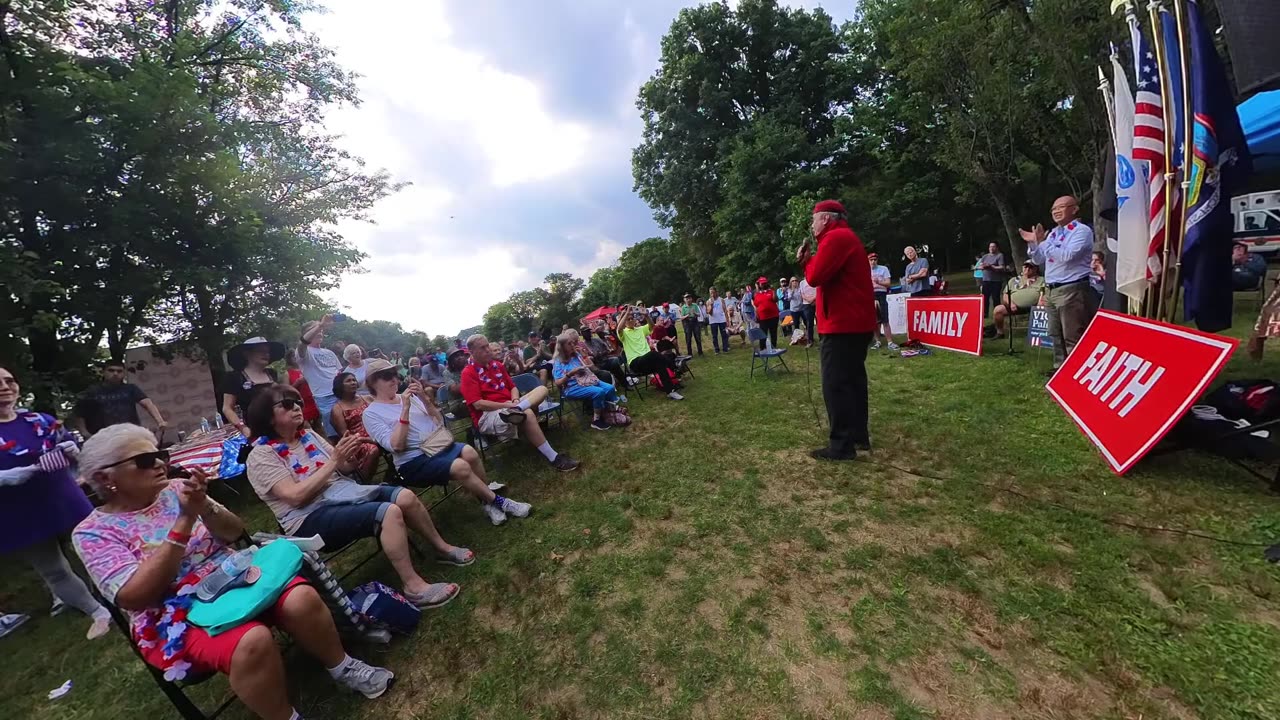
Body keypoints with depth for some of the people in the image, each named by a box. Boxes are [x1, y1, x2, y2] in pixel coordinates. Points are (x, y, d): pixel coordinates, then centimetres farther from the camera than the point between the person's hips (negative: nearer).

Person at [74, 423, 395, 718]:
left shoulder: (176, 489, 4)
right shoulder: (93, 532, -6)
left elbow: (234, 533, 3)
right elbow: (134, 597, -17)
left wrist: (204, 506, -18)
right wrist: (184, 521, -23)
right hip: (174, 616, -4)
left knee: (302, 600, -22)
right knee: (251, 642, -32)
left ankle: (342, 666, 2)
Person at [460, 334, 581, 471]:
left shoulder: (497, 365, 15)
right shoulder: (468, 373, -6)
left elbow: (513, 387, 18)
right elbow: (478, 404, -15)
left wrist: (515, 401, -5)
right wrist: (506, 405, -19)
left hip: (509, 406, 8)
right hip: (487, 415, -8)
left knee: (541, 389, -5)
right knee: (527, 414, -33)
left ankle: (516, 410, -35)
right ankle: (553, 457, -30)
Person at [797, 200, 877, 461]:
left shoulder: (836, 237, -12)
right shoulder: (845, 237, 23)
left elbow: (815, 276, -19)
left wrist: (806, 259, 0)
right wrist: (809, 261, 5)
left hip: (843, 324, -11)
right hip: (855, 323, 11)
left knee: (835, 384, -8)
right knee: (852, 380, 15)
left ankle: (842, 446, -3)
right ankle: (859, 436, 24)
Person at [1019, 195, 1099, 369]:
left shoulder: (1082, 231, -7)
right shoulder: (1053, 233, 16)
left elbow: (1067, 255, -22)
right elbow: (1039, 260, 18)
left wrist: (1043, 242, -17)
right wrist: (1033, 243, 3)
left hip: (1071, 290, -8)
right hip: (1051, 290, 8)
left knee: (1073, 337, -6)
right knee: (1056, 335, 14)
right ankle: (1060, 368, 23)